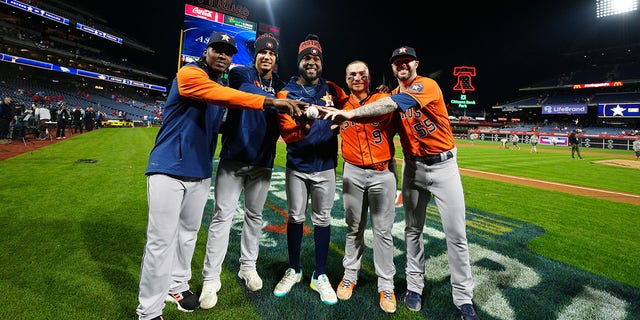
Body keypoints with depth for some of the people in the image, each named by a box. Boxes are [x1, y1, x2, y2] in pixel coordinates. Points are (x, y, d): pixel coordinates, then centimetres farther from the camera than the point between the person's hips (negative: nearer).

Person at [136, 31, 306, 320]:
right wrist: (270, 101, -35)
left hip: (201, 173, 8)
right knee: (161, 240, -3)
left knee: (188, 234, 16)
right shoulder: (189, 74, -10)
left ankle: (177, 285, 36)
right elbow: (224, 96, -29)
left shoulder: (221, 87, 15)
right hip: (168, 170, -7)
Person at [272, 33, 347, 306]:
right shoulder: (286, 93, -3)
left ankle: (320, 276, 23)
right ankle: (294, 270, 30)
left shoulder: (332, 90, 3)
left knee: (322, 219, 7)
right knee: (295, 217, 11)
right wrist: (303, 128, -37)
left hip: (325, 166, 1)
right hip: (296, 167, 0)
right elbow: (285, 132, -16)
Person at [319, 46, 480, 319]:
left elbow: (393, 104, -30)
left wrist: (350, 113, -40)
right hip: (413, 166, 5)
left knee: (456, 234, 0)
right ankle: (414, 285, 26)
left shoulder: (428, 85, -12)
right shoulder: (393, 95, 8)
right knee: (412, 230, 10)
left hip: (443, 164, -4)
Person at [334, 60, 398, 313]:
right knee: (353, 228, 12)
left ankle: (386, 285, 19)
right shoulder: (341, 105, 7)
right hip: (353, 172, 2)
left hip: (383, 171, -1)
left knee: (383, 230, 5)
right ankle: (350, 275, 29)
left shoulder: (384, 100, 1)